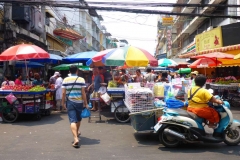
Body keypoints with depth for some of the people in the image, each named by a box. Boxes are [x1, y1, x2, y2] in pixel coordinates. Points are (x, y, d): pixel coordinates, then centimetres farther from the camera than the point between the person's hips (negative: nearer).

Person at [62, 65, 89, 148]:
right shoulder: (81, 80, -4)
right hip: (79, 102, 1)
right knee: (78, 118, 22)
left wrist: (63, 102, 8)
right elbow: (83, 93, -7)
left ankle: (76, 139, -20)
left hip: (70, 102, -1)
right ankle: (77, 132, 45)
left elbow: (63, 93, -2)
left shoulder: (65, 80, -1)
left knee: (72, 120, -6)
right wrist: (86, 103, -1)